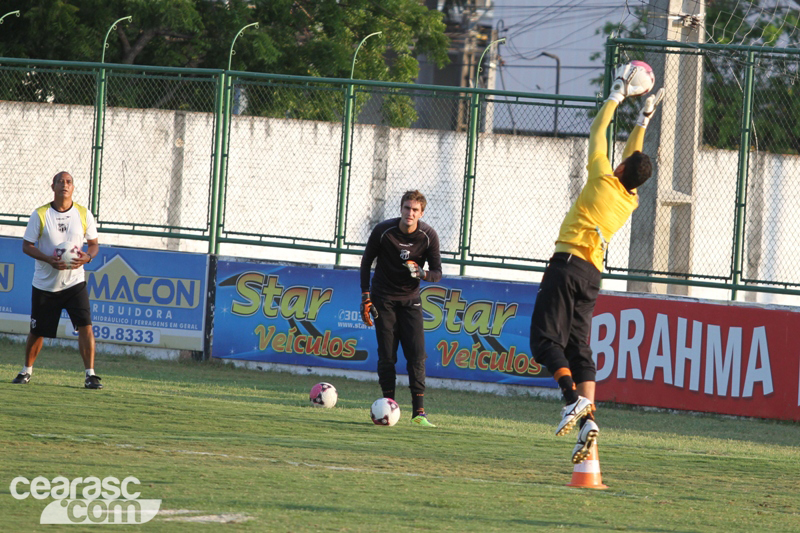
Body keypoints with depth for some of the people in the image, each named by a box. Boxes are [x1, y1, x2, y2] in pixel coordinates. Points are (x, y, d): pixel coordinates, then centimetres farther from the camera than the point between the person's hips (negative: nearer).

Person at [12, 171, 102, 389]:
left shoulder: (84, 214, 0)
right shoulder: (40, 214, -5)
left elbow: (94, 244, 8)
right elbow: (27, 245, -5)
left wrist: (87, 257, -15)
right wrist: (50, 260, -20)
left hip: (74, 281, 0)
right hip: (45, 284, 0)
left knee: (85, 325, -15)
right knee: (37, 331, 8)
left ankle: (90, 374, -11)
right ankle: (27, 370, 31)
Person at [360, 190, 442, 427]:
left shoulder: (428, 236, -9)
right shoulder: (383, 231, -11)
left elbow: (437, 273, -4)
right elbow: (366, 262, 2)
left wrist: (421, 273, -27)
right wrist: (366, 297, -2)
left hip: (410, 299, 1)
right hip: (384, 299, -1)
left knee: (417, 355, -8)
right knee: (387, 356, -4)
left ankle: (418, 411, -9)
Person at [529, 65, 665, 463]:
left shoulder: (604, 181, -4)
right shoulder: (630, 201, 12)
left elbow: (597, 133, 8)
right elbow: (633, 157, 30)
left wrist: (617, 95, 19)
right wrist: (643, 120, 37)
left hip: (568, 265, -7)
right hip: (593, 275, 7)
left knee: (547, 339, -10)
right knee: (579, 348, 4)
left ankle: (574, 398, -30)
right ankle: (587, 418, -11)